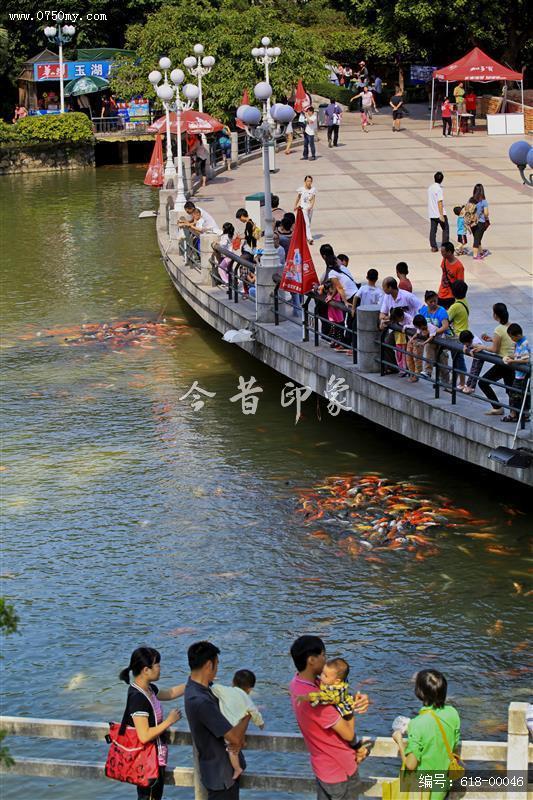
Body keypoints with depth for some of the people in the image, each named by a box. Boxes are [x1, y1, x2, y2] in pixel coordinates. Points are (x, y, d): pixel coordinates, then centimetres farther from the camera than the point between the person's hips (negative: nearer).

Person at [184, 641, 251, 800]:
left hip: (227, 767, 10)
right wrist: (248, 716, -10)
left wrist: (239, 738, -10)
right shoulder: (200, 701, -31)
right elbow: (234, 737, -29)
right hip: (220, 773, -10)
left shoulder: (202, 688, 1)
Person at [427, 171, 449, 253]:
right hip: (439, 213, -7)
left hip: (431, 213, 7)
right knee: (445, 229, 6)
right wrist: (441, 215, -21)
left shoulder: (430, 187, 7)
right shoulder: (439, 189, -17)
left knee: (433, 230, 8)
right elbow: (439, 202, -21)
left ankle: (433, 247, 6)